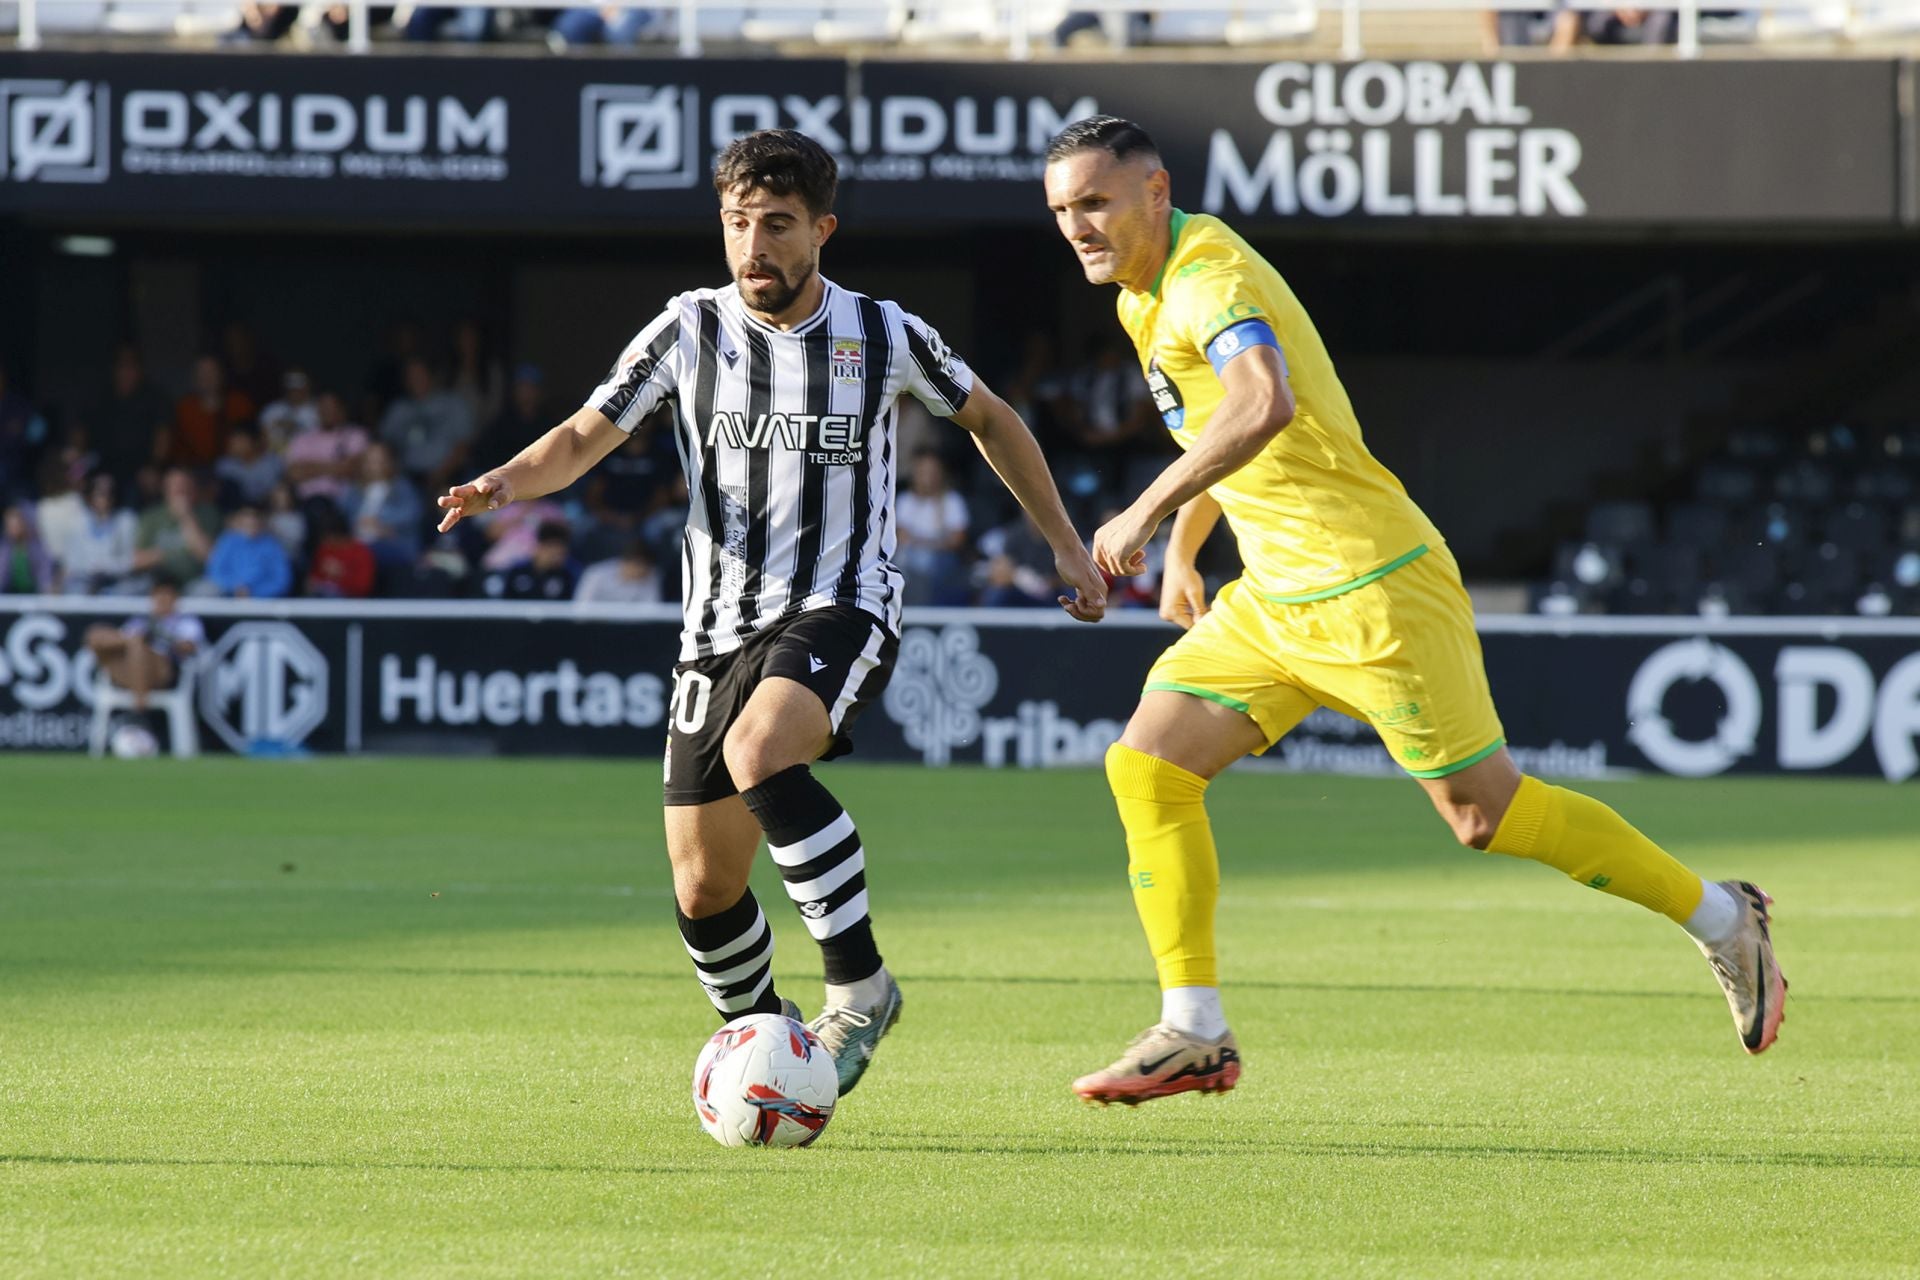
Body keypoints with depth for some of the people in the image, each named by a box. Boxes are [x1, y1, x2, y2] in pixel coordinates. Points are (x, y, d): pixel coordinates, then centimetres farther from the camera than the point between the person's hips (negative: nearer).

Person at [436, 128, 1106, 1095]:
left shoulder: (884, 336, -3)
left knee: (759, 752, -35)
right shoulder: (692, 330, -1)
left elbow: (987, 418, 15)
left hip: (840, 609, -3)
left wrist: (1065, 543, 17)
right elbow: (585, 437, -2)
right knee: (702, 889, 2)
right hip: (720, 625, 3)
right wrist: (506, 484, -24)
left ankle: (858, 986, -24)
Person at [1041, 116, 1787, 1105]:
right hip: (1275, 600, 9)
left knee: (1483, 811, -4)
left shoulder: (1211, 275, -19)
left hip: (1369, 588, -9)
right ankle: (1193, 1035, 0)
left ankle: (1719, 918, 13)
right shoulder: (1150, 292, 12)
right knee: (1148, 766, -2)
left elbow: (1262, 405, -40)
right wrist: (1180, 550, 30)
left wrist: (1144, 514, -39)